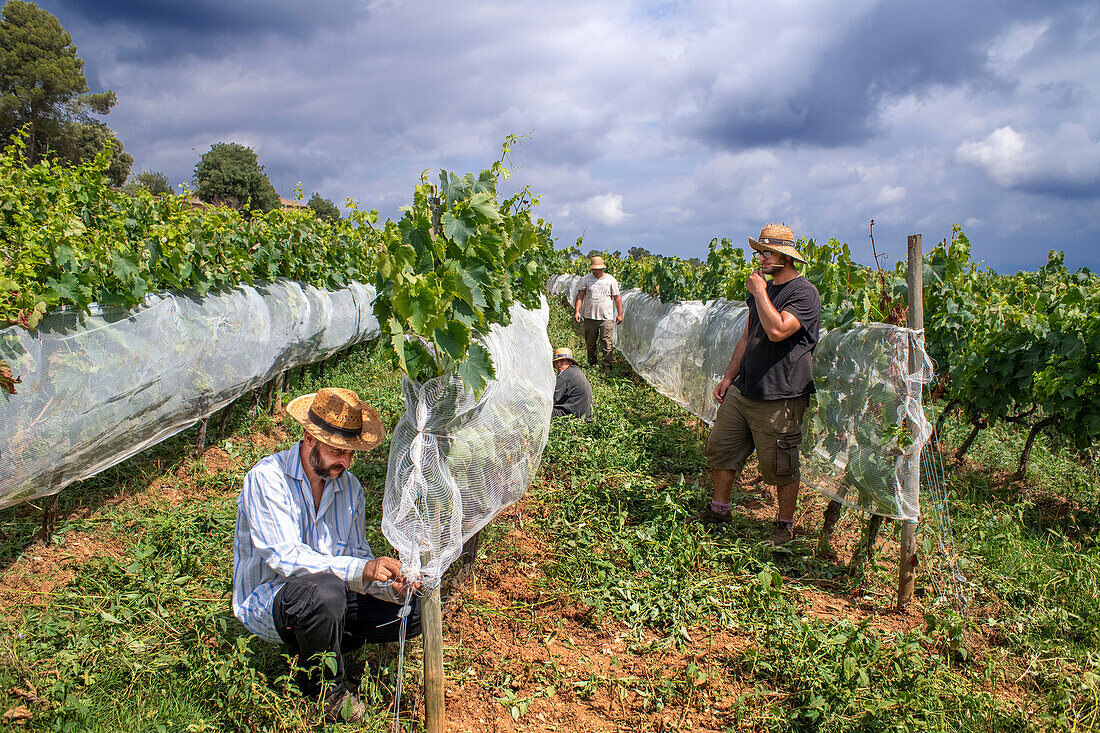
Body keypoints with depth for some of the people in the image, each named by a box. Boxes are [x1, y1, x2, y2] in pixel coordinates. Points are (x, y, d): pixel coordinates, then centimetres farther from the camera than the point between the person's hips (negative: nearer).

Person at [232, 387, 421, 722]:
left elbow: (358, 554, 2)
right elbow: (285, 558, -28)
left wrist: (391, 587, -21)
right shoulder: (267, 478, -18)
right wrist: (361, 570, -40)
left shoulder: (350, 487, 3)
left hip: (326, 599, 6)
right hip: (266, 601, -6)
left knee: (411, 610, -11)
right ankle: (327, 688, -10)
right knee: (323, 590, -38)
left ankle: (311, 648, 6)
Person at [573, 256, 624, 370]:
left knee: (606, 342, -8)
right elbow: (580, 296, 5)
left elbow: (617, 297, 8)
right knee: (590, 342, 7)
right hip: (589, 317, 2)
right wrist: (577, 311, -5)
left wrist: (620, 314, 5)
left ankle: (607, 365, -4)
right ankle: (592, 363, 23)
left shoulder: (611, 280, 4)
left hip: (606, 317, -2)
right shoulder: (586, 279, 7)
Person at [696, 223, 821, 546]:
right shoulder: (763, 289, 14)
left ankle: (785, 526, 20)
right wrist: (729, 376, 15)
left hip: (779, 399, -8)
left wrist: (760, 292, -17)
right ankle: (719, 509, 30)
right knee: (720, 447, 13)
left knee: (781, 468, 2)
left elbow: (777, 331, -27)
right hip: (742, 391, 8)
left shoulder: (804, 293, -12)